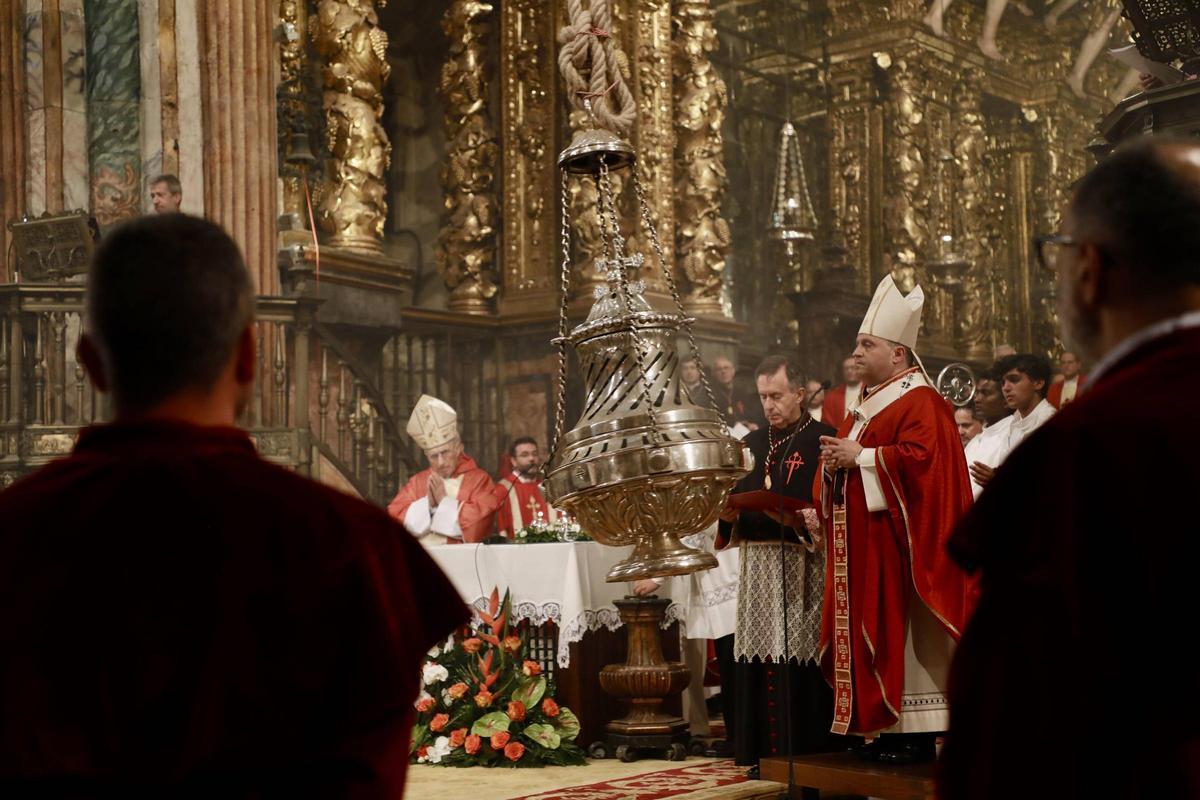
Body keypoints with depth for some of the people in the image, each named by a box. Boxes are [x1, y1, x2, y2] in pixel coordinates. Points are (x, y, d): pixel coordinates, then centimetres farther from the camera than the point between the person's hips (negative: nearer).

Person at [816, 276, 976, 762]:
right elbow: (847, 463, 26)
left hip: (898, 541, -9)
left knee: (902, 628, -8)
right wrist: (834, 461, 3)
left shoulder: (918, 403, -9)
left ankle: (917, 734, -5)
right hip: (861, 547, 9)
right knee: (872, 628, 7)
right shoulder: (869, 406, 21)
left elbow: (920, 458, -24)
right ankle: (885, 727, 10)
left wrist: (859, 457, -18)